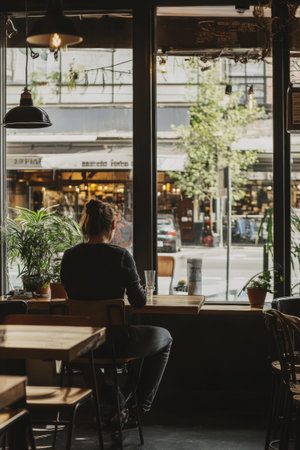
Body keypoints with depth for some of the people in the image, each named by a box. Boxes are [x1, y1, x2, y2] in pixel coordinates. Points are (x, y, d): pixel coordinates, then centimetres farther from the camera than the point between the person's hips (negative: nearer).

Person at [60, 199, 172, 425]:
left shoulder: (69, 257, -4)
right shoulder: (120, 255, -17)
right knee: (164, 337, 25)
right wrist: (136, 286, 13)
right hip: (114, 343, -5)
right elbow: (139, 301, -10)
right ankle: (141, 405, 25)